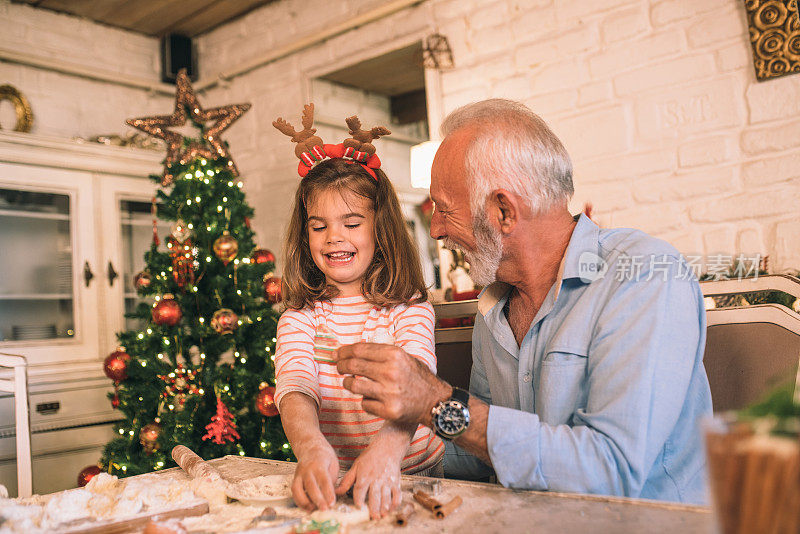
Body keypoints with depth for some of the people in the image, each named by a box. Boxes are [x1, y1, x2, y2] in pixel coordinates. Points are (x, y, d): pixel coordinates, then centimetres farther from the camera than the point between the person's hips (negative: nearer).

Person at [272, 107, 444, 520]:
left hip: (413, 473, -1)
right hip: (328, 482, 2)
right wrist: (310, 446, -36)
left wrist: (388, 447, -39)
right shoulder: (299, 317, 3)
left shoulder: (409, 308, -2)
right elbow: (294, 384, -15)